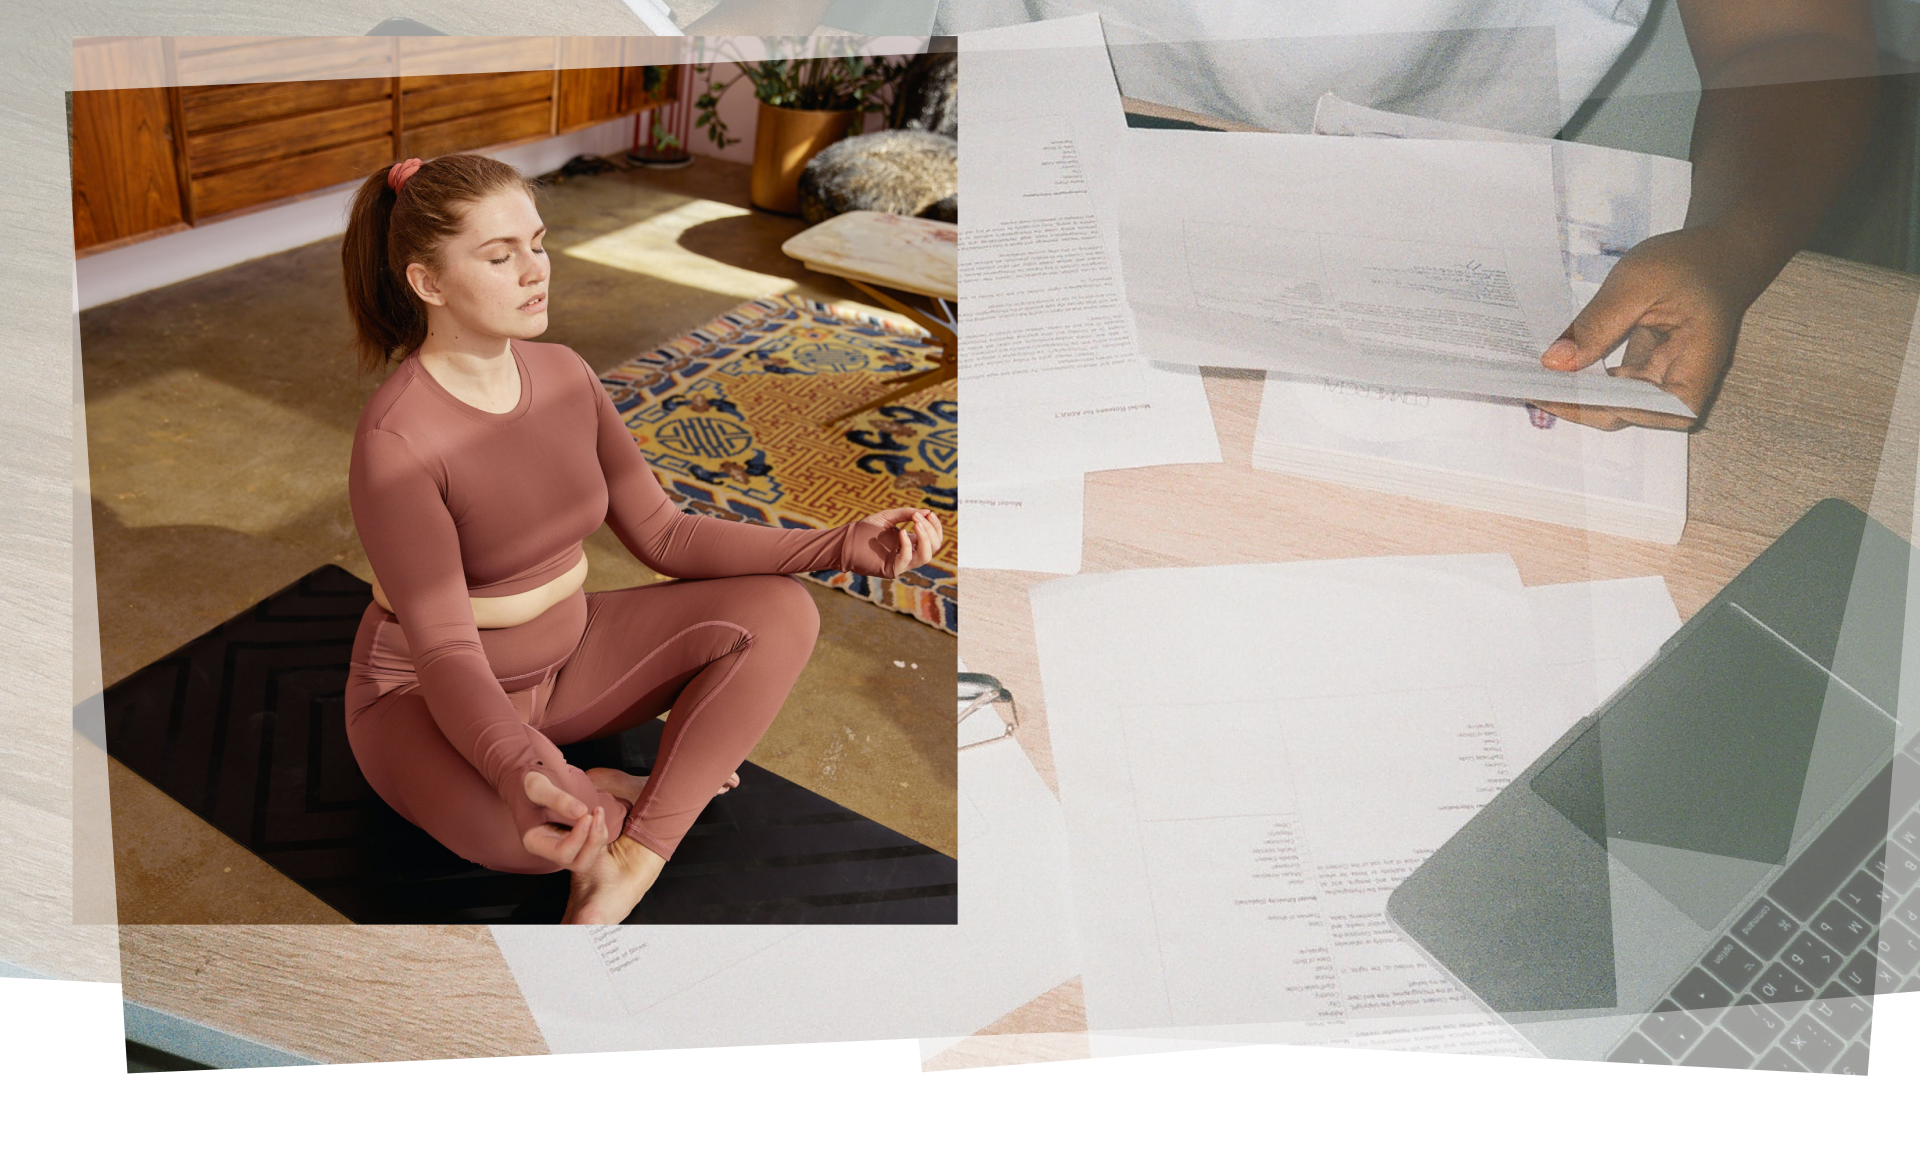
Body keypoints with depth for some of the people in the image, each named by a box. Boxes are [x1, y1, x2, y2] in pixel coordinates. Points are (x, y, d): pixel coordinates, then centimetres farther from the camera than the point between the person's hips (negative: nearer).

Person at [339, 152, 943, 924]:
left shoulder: (562, 375, -5)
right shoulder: (393, 441, -27)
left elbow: (661, 534, -3)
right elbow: (446, 657, -29)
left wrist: (843, 545, -15)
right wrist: (524, 778, -51)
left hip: (561, 658, 7)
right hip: (429, 704, -6)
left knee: (779, 613, -12)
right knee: (510, 823, -41)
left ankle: (626, 872, -18)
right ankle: (608, 801, -3)